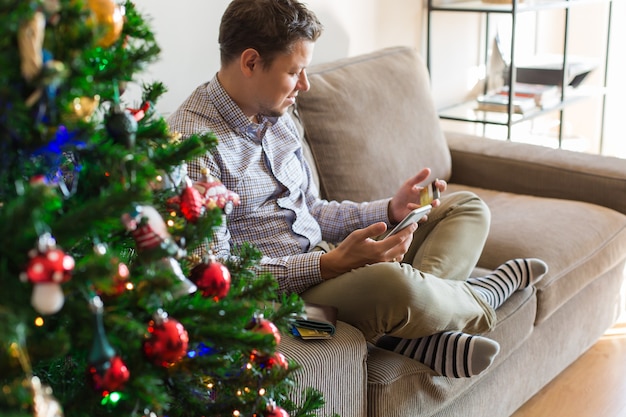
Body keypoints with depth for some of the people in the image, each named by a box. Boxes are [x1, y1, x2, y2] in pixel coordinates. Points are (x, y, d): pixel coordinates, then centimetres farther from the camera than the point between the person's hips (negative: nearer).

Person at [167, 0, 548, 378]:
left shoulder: (277, 117, 12)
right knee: (391, 282, -39)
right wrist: (331, 263, -25)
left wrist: (391, 211, 2)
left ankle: (412, 333, -21)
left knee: (467, 207, 8)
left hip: (327, 259, 9)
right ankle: (482, 299, -1)